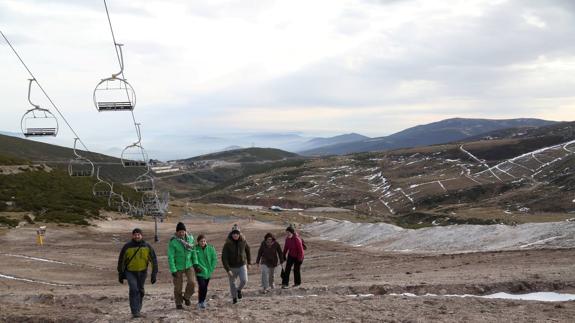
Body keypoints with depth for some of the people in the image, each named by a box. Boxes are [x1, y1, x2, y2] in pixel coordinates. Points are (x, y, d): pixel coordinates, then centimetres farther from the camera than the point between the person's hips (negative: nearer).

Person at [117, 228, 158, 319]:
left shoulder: (147, 246, -9)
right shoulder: (127, 247, -11)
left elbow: (153, 260, -3)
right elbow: (121, 260, 0)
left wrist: (154, 274, -7)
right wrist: (120, 274, 4)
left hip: (142, 272, 2)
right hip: (130, 272, -2)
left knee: (140, 291, 13)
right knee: (134, 290, -17)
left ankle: (138, 310, 31)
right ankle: (134, 312, -13)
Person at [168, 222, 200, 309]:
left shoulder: (190, 238, -4)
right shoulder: (173, 242, -17)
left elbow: (193, 251, 8)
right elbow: (170, 257, -16)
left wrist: (195, 264, 6)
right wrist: (173, 270, -18)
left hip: (189, 265, 3)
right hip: (178, 267, -3)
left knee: (191, 282, -11)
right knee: (178, 287, 4)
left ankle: (186, 297, 17)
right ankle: (178, 303, 25)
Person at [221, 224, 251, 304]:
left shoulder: (243, 241, -7)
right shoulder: (227, 244, -16)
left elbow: (248, 250, 13)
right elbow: (224, 258, -17)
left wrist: (249, 261, 19)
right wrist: (228, 270, -25)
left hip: (242, 265, 1)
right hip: (232, 267, -1)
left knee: (244, 280, -16)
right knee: (232, 283, 8)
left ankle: (239, 290, 16)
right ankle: (234, 297, 32)